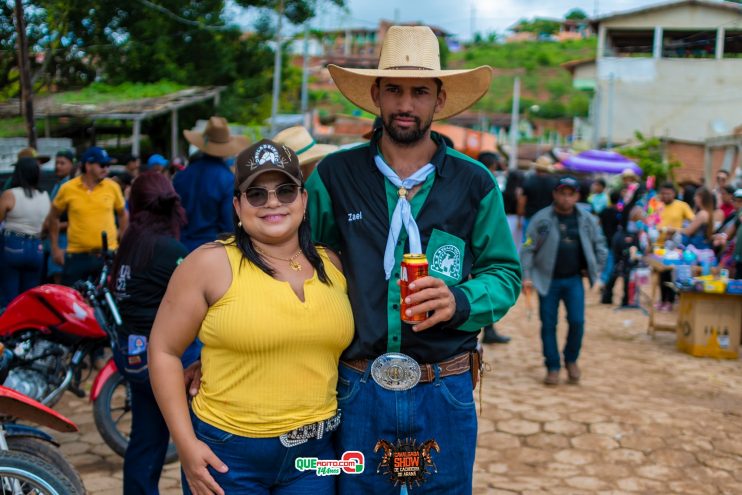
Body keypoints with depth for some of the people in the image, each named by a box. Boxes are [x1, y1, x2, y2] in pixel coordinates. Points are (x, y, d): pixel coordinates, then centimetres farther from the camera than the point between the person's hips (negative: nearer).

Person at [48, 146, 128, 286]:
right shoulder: (67, 188, -2)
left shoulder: (113, 187, 0)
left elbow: (123, 214, 15)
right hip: (76, 256, -1)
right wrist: (55, 247, 11)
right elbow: (54, 216, 11)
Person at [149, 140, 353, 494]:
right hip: (226, 453, -3)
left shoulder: (333, 265, 4)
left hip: (315, 452, 3)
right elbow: (163, 350, -5)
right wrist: (185, 444, -10)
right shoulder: (210, 264, -8)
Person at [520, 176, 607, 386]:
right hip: (547, 280, -1)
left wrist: (594, 270, 8)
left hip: (574, 280, 2)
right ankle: (553, 367, 16)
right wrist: (526, 276, -11)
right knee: (548, 325, 2)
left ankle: (571, 360, 19)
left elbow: (600, 246, 15)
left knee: (577, 321, -6)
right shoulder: (541, 219, -6)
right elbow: (528, 249, -5)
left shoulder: (587, 219, 3)